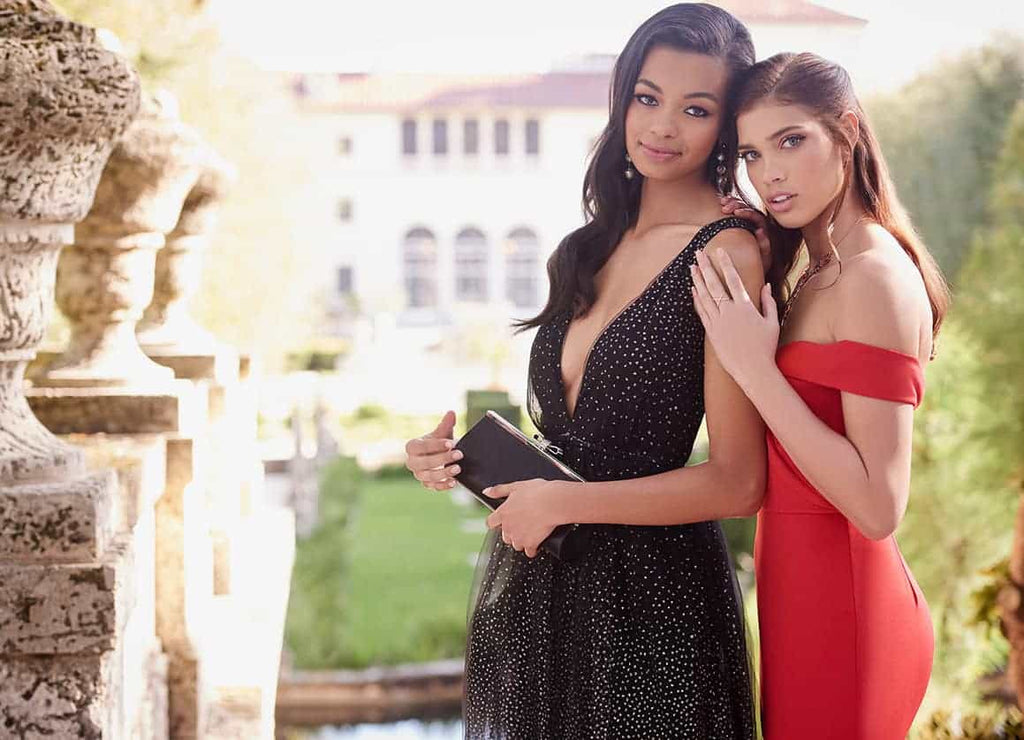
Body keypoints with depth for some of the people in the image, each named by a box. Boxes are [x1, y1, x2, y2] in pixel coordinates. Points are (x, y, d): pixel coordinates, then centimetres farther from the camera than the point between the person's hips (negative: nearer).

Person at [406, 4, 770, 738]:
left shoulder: (727, 253, -15)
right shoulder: (597, 243, 8)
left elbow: (738, 483, -19)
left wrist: (563, 502, -17)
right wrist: (464, 458, -2)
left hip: (648, 594, -7)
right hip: (540, 589, 7)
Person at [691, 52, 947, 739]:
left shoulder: (874, 277, -19)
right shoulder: (820, 274, 10)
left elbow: (879, 507, -23)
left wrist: (755, 367, -22)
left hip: (840, 611, -9)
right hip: (810, 591, 9)